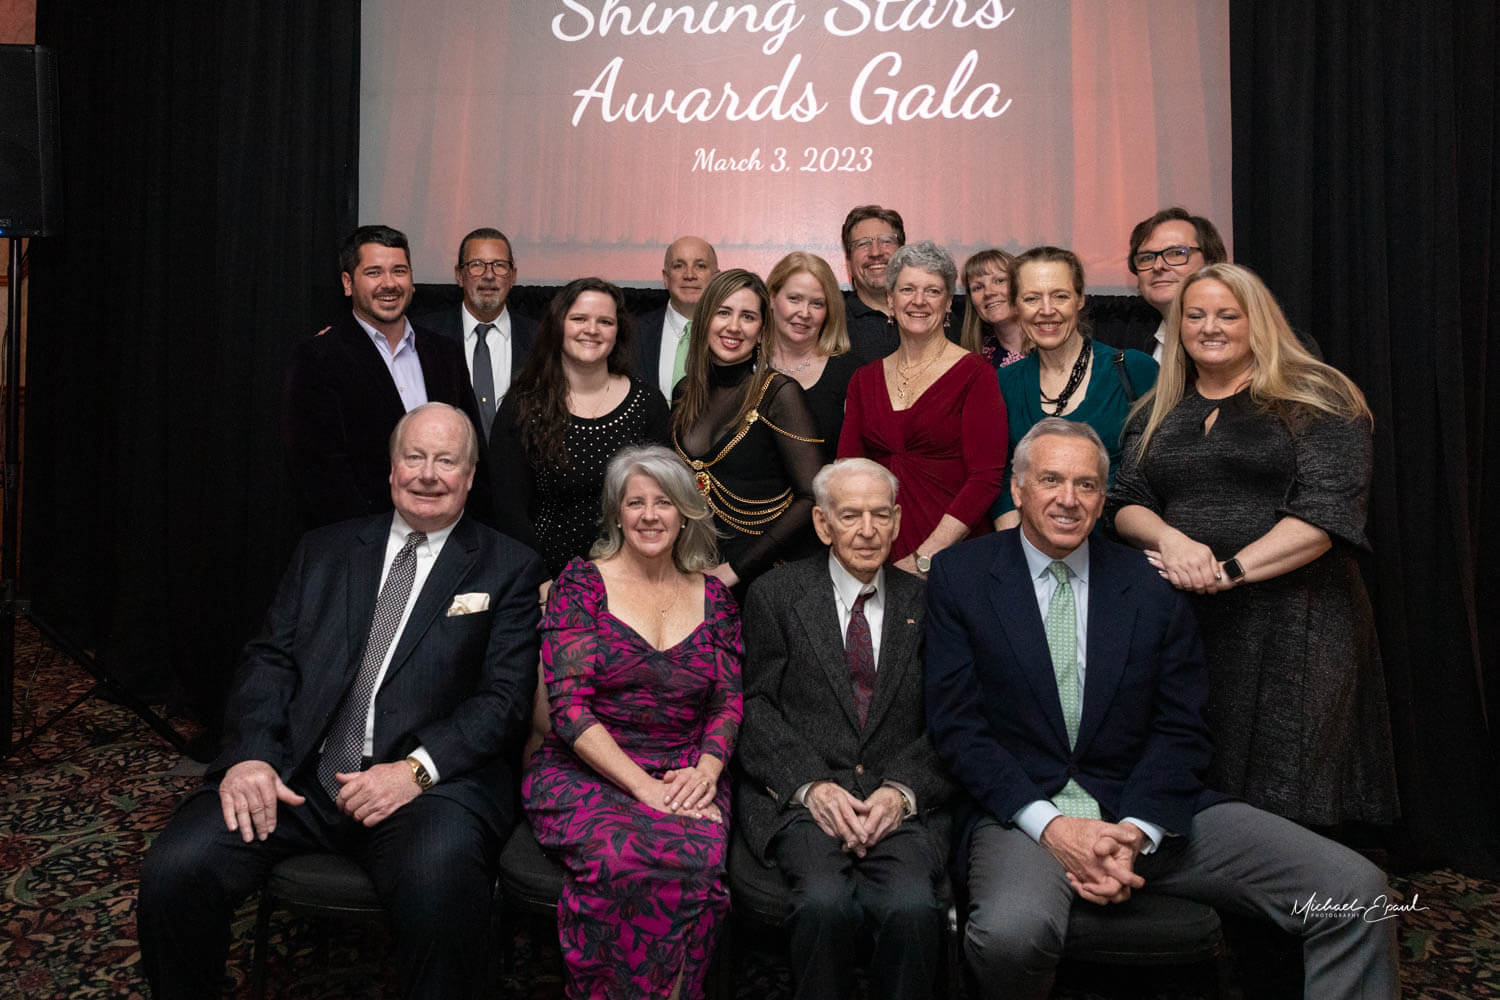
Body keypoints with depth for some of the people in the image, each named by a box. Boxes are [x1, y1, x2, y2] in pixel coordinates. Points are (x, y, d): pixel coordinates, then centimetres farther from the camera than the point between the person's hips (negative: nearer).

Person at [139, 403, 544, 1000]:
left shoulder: (509, 569, 7)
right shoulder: (323, 551, 19)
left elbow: (505, 698, -2)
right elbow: (271, 659, 12)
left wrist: (417, 769, -16)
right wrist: (250, 754, -7)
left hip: (427, 783, -3)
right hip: (296, 776, 4)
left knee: (441, 889, -34)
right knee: (173, 872, -18)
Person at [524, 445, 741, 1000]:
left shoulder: (713, 595, 12)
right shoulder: (582, 581, 2)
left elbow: (729, 701, 10)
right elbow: (569, 704, -7)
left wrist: (706, 768, -11)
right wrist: (643, 786, -16)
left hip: (686, 779, 2)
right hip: (585, 773, -2)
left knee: (698, 861, -30)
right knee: (621, 859, -33)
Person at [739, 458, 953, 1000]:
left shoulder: (924, 603, 12)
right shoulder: (775, 595, 8)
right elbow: (757, 708, 1)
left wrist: (902, 790, -10)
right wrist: (810, 785, -13)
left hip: (900, 801, 1)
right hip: (801, 795, -1)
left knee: (914, 904, -28)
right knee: (825, 900, -29)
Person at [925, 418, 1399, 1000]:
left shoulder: (1152, 586, 7)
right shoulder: (962, 577, 2)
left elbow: (1180, 731, 6)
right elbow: (956, 725, -3)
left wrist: (1136, 832, -12)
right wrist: (1051, 825, -14)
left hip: (1147, 812, 2)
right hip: (1023, 812, -2)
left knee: (1355, 892, -14)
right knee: (1011, 931, -34)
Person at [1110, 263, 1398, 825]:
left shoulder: (1315, 400, 1)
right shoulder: (1158, 413, 16)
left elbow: (1327, 511, -10)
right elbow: (1126, 504, 8)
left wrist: (1229, 570, -19)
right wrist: (1169, 537, -14)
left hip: (1290, 621, -3)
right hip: (1181, 620, 4)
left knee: (1283, 790, -2)